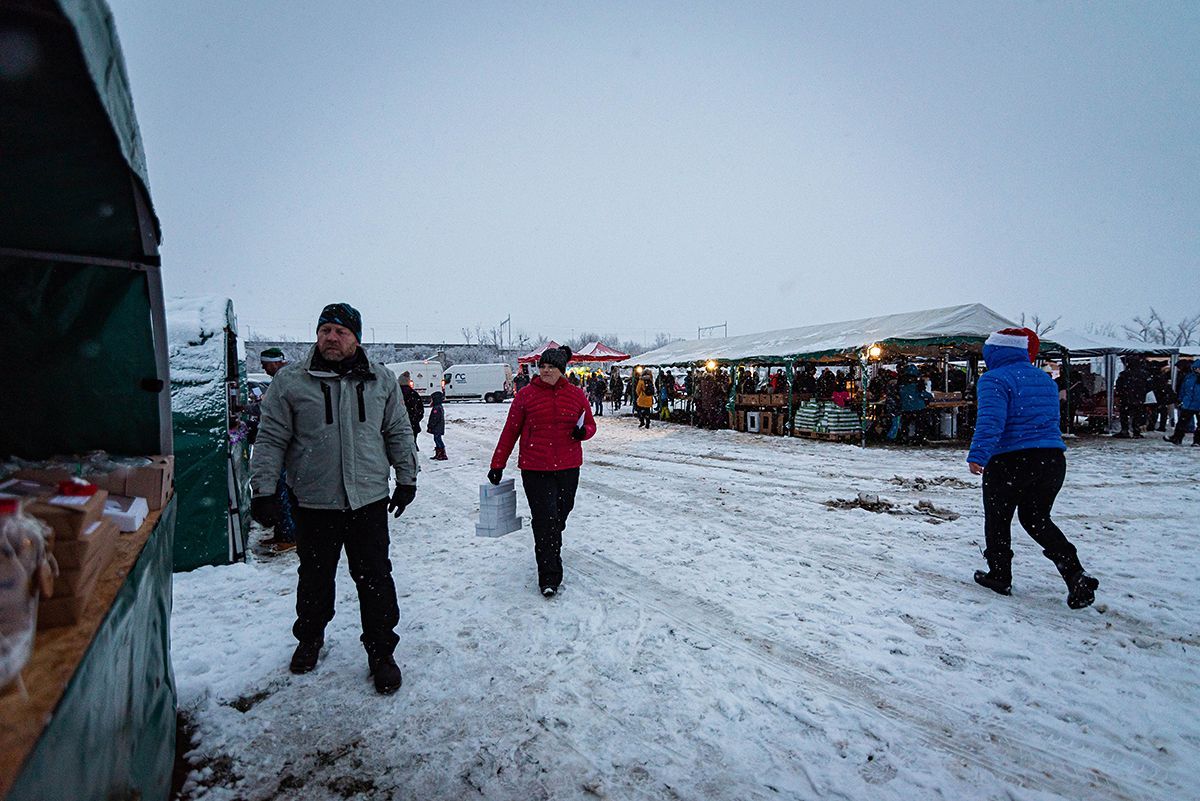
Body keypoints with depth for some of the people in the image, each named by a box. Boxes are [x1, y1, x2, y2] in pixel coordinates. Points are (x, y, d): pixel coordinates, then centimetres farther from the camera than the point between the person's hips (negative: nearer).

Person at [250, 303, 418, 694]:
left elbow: (399, 432, 9)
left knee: (375, 579, 6)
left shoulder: (380, 379, 2)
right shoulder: (290, 381, -2)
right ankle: (309, 640, 43)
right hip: (314, 504, 0)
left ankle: (381, 653, 23)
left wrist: (406, 479, 9)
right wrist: (263, 490, -3)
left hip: (369, 500, 0)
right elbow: (270, 440, 1)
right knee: (315, 578, 18)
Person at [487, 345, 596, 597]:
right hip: (535, 469, -2)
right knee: (545, 520, -7)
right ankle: (549, 578, 0)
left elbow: (590, 424, 14)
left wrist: (583, 431, -10)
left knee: (560, 517, 15)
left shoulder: (576, 395, 4)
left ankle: (551, 554, 43)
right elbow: (510, 432, 3)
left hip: (568, 468, 3)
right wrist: (497, 465, 2)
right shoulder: (526, 395, -1)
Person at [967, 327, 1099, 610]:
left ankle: (999, 576, 21)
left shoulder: (995, 379, -12)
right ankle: (1076, 576, 8)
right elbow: (1051, 419, 25)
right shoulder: (1046, 379, 14)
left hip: (1010, 462, -7)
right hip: (1053, 460, 7)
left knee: (997, 520, 12)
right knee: (1037, 518, 21)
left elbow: (990, 420, -26)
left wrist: (978, 455, -30)